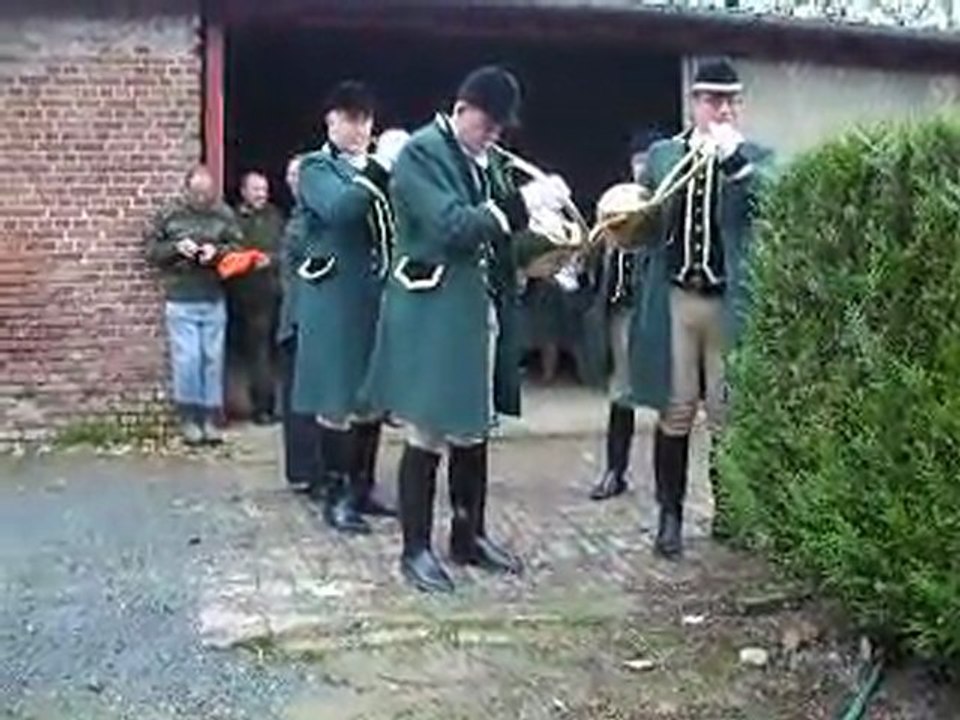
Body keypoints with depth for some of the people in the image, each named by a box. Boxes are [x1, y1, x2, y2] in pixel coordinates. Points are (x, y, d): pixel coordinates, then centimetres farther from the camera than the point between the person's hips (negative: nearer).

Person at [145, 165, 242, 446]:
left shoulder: (224, 214, 1)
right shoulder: (168, 214, -2)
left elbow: (237, 248, 5)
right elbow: (151, 249, 2)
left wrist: (217, 251, -14)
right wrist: (175, 247, -15)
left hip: (214, 300, 2)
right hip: (181, 300, -2)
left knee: (213, 359, 6)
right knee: (186, 359, -3)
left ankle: (211, 418, 15)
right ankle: (188, 419, 10)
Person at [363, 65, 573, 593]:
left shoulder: (488, 159, 14)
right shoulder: (421, 153, -10)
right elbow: (452, 226, -22)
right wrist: (521, 204, -24)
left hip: (482, 312, 8)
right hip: (433, 315, -8)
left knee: (473, 430, 15)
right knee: (428, 436, -1)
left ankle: (469, 535, 27)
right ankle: (416, 549, 10)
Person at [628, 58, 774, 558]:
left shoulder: (757, 158, 5)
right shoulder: (662, 155, 11)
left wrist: (734, 154, -16)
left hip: (730, 303, -1)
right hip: (673, 299, 1)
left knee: (728, 417, 4)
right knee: (675, 414, 4)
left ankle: (727, 510, 21)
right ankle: (670, 514, 15)